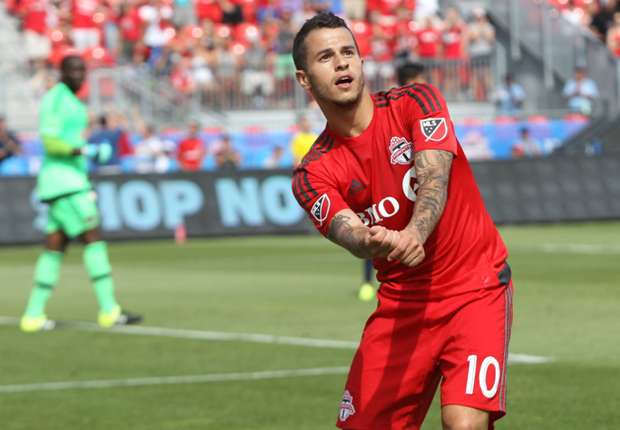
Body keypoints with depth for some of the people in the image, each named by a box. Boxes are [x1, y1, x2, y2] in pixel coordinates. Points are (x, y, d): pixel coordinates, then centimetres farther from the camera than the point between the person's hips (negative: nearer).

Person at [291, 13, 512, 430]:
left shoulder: (416, 102, -5)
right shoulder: (313, 174, -2)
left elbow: (434, 180, -21)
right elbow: (346, 230, -21)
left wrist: (414, 234, -43)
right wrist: (371, 241, -47)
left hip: (475, 288, -3)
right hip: (400, 303, 3)